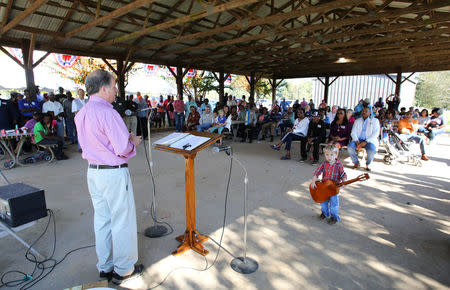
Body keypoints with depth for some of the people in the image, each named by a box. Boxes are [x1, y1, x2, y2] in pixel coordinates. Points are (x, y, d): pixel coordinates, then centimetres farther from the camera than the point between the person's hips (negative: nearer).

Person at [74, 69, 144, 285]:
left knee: (102, 219, 17)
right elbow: (123, 148, -22)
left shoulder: (81, 114, 8)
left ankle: (105, 267, 32)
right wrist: (134, 142, -1)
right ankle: (123, 270, 20)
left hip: (93, 171, 9)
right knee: (122, 221, 5)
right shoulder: (108, 113, -20)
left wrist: (126, 137, 12)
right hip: (114, 173, -9)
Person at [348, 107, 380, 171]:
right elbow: (353, 132, 6)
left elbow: (375, 133, -5)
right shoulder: (357, 121, 15)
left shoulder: (375, 121, 6)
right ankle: (356, 163, -5)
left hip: (369, 140, -2)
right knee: (350, 146, -29)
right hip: (358, 140, 3)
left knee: (371, 150, -34)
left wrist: (365, 142, -19)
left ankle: (367, 164, -4)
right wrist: (357, 141, -13)